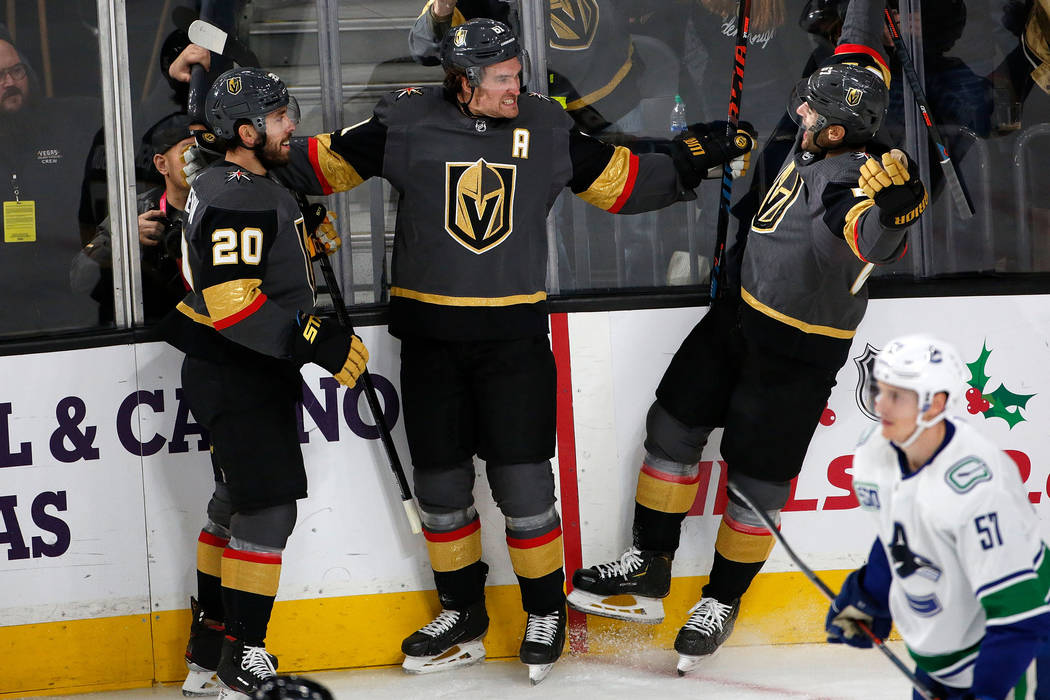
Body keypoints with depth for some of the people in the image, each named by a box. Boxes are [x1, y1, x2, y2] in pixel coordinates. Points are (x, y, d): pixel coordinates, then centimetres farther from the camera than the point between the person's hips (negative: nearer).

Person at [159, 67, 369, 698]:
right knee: (267, 508, -11)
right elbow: (230, 301, -29)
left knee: (237, 503, 16)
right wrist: (319, 341, -29)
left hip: (257, 371, 11)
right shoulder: (233, 198, -21)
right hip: (233, 376, -11)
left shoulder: (261, 187, 13)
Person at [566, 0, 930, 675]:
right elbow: (859, 63, 8)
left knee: (758, 479, 2)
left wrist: (893, 207, -65)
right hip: (742, 311, 9)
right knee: (673, 427, 11)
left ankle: (723, 602, 21)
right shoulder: (824, 139, -5)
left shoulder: (856, 179, -27)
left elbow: (874, 241, -47)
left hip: (801, 350, -8)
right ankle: (649, 571, 22)